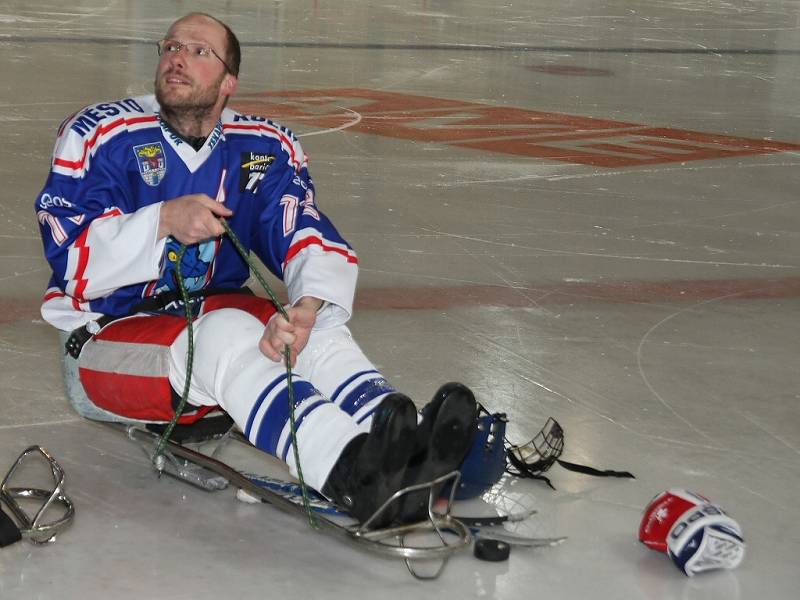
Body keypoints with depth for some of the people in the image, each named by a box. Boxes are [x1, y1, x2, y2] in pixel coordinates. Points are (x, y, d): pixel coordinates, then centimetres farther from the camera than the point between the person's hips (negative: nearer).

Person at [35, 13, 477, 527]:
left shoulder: (266, 149, 3)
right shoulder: (99, 135, -7)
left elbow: (317, 243, -12)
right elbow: (74, 263, -17)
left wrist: (308, 307, -33)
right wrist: (163, 221, -30)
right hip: (110, 333, -4)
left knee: (320, 329, -23)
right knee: (227, 333, -34)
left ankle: (404, 450, -53)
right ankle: (353, 474, -61)